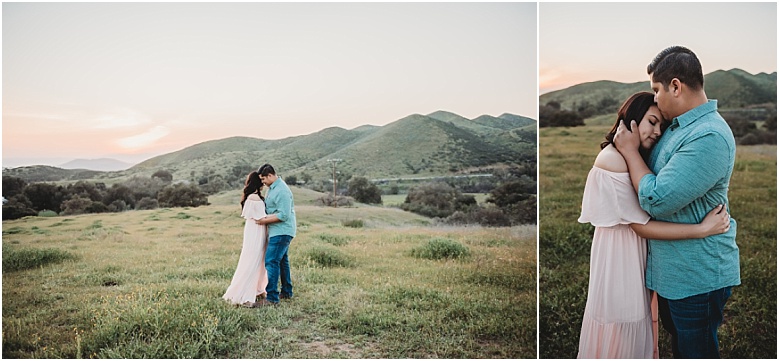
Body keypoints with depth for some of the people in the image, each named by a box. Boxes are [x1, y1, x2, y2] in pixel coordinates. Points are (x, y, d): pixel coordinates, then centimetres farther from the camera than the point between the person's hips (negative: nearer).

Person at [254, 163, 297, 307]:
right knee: (282, 260, 18)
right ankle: (286, 292, 30)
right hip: (280, 231, 11)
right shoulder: (272, 187, 12)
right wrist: (263, 217, 6)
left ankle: (272, 298, -11)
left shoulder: (281, 191, -21)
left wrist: (265, 220, -18)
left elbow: (283, 215, -24)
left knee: (271, 261, -12)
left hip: (281, 231, -11)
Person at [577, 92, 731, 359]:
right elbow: (640, 225, -22)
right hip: (619, 249, -9)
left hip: (635, 248, 9)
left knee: (634, 319, 20)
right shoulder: (612, 159, -22)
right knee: (619, 326, 5)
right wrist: (703, 229, -23)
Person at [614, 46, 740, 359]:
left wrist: (630, 150, -16)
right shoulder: (678, 126, 4)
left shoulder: (709, 137, -26)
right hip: (672, 270, 9)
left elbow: (656, 200, -28)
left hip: (697, 277, -9)